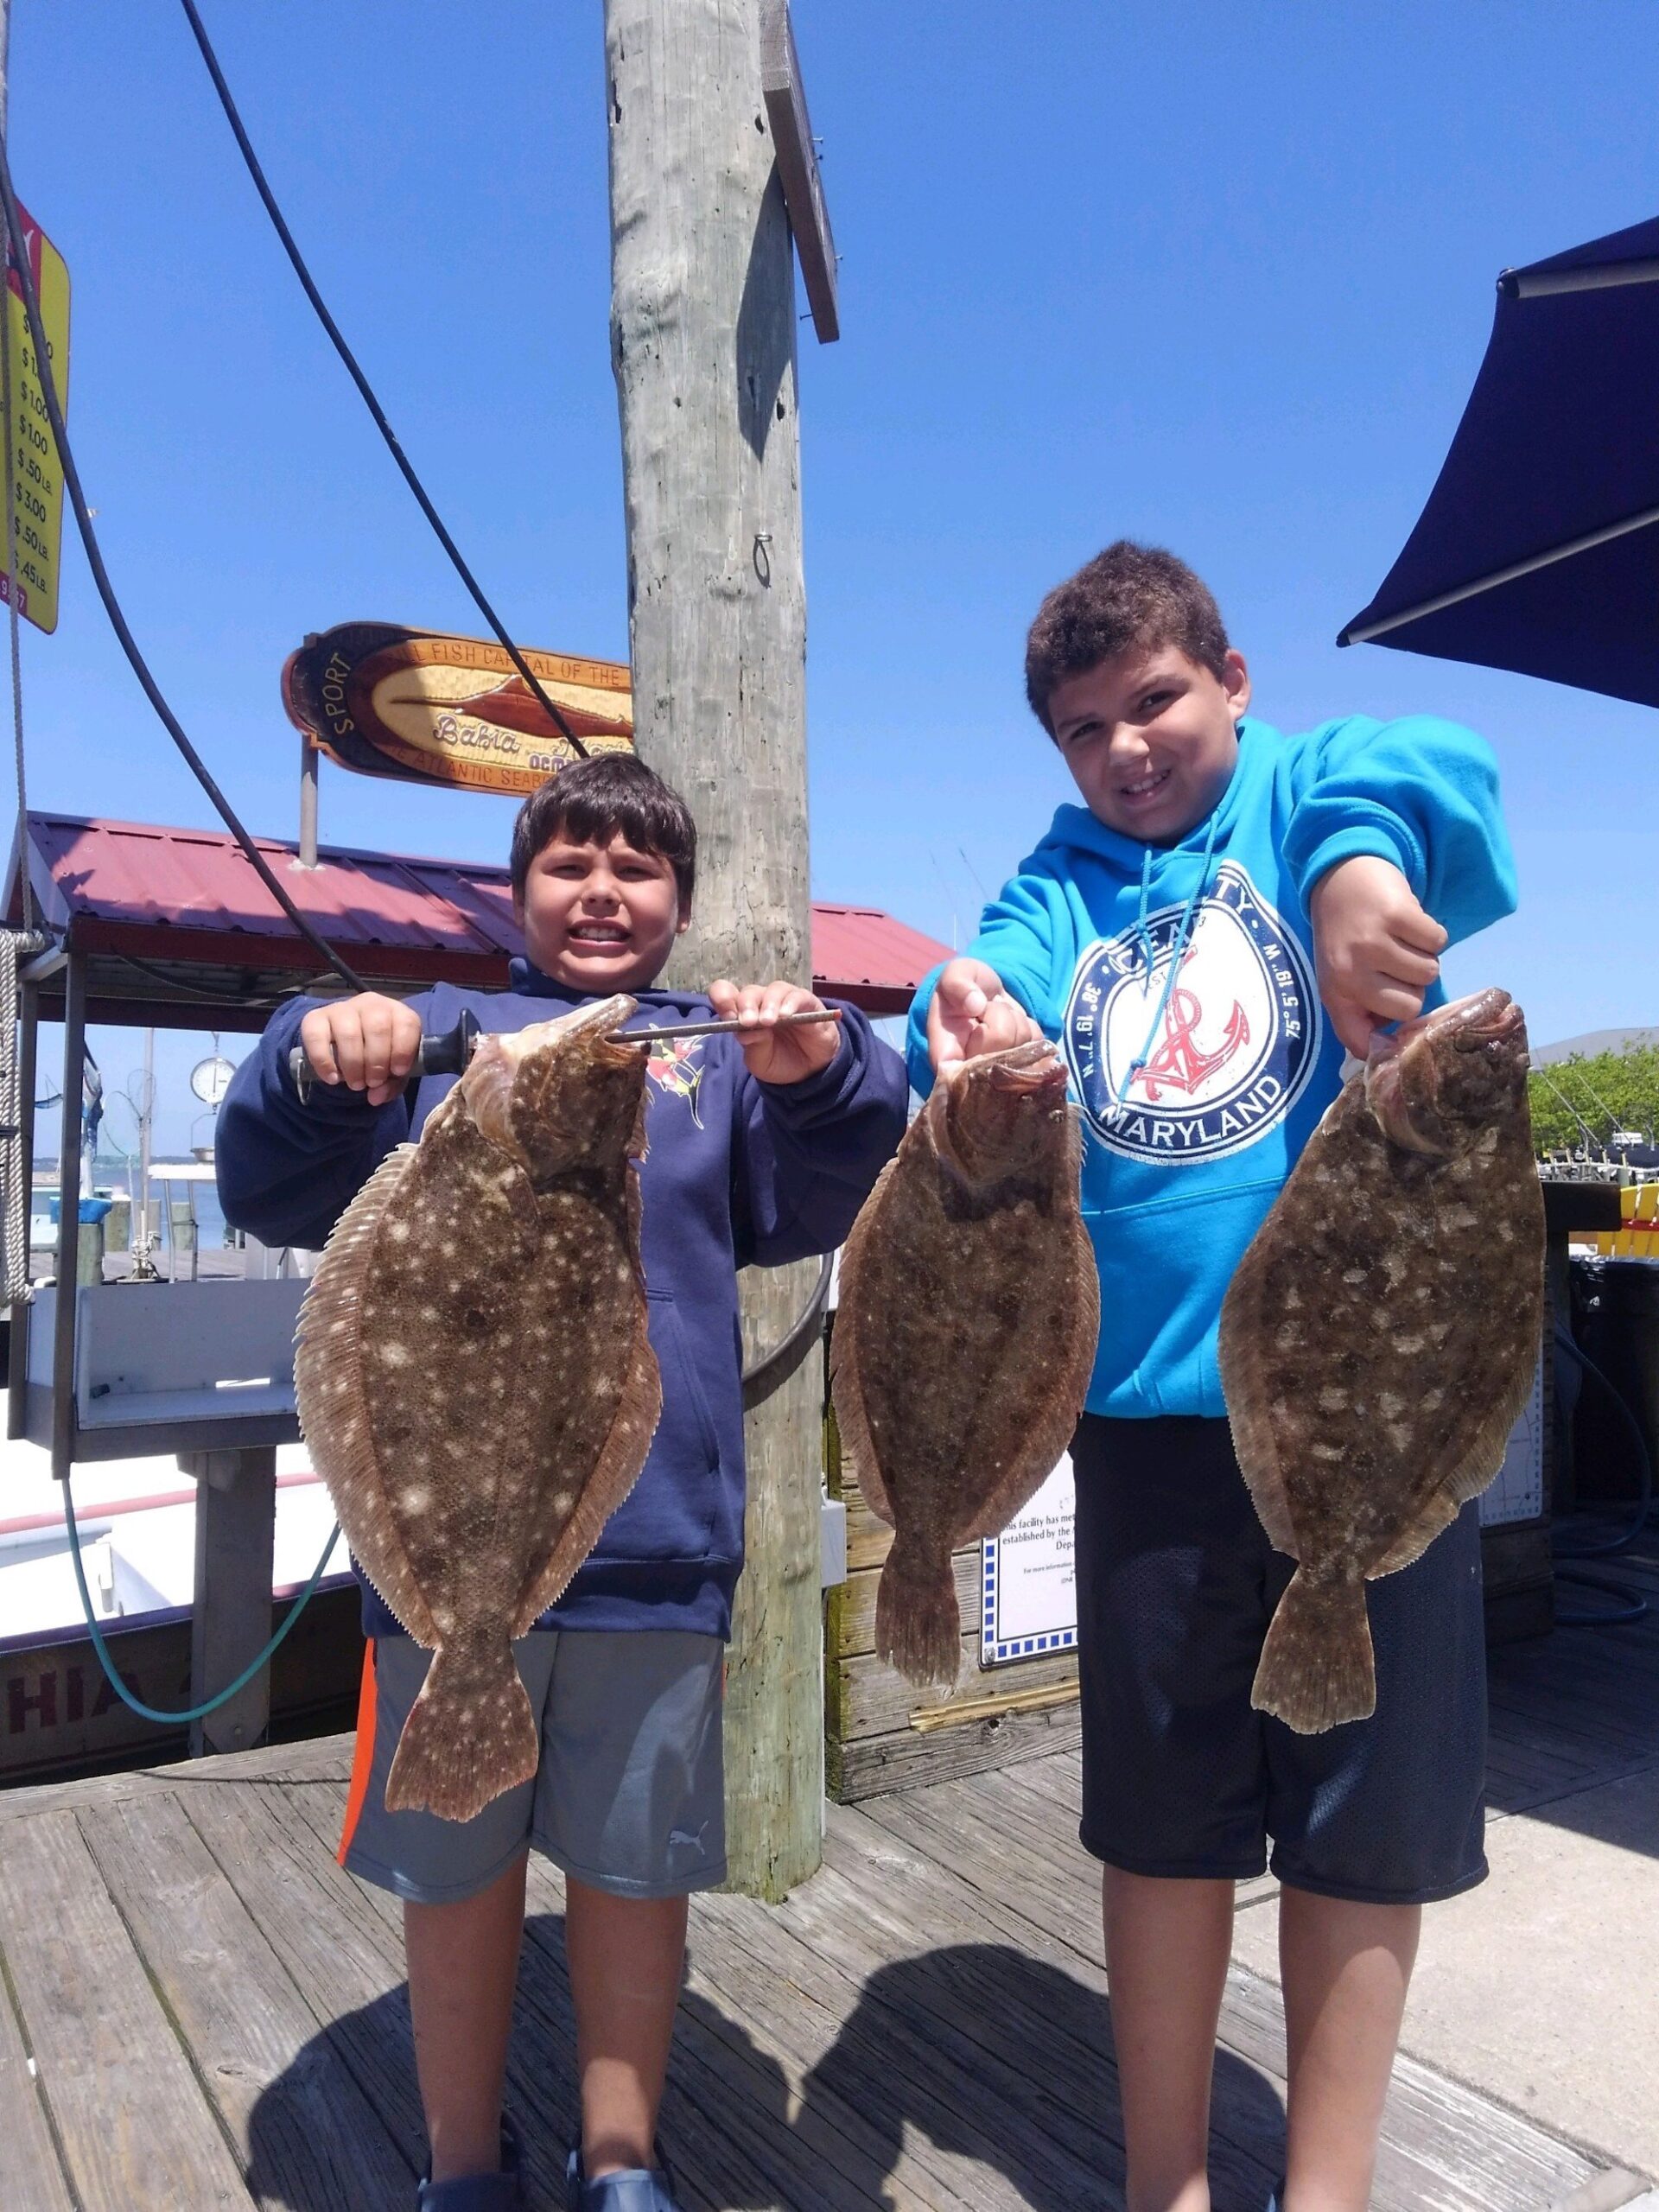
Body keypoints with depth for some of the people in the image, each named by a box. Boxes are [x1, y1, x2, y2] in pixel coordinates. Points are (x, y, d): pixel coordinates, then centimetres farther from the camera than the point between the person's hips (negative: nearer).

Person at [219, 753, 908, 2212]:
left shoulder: (724, 1049, 8)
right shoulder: (439, 1036, 7)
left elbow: (820, 1210, -6)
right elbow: (275, 1200, 0)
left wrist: (821, 1072, -26)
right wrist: (314, 1063, -20)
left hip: (659, 1537, 0)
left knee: (634, 1866, 14)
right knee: (457, 1866, 14)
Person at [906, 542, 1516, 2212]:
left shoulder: (1311, 794, 5)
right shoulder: (1061, 884, 11)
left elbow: (1433, 771, -18)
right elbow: (997, 984, -10)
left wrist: (1362, 850, -41)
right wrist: (970, 1034, -34)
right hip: (1153, 1398, 2)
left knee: (1365, 1818, 11)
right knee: (1167, 1813, 13)